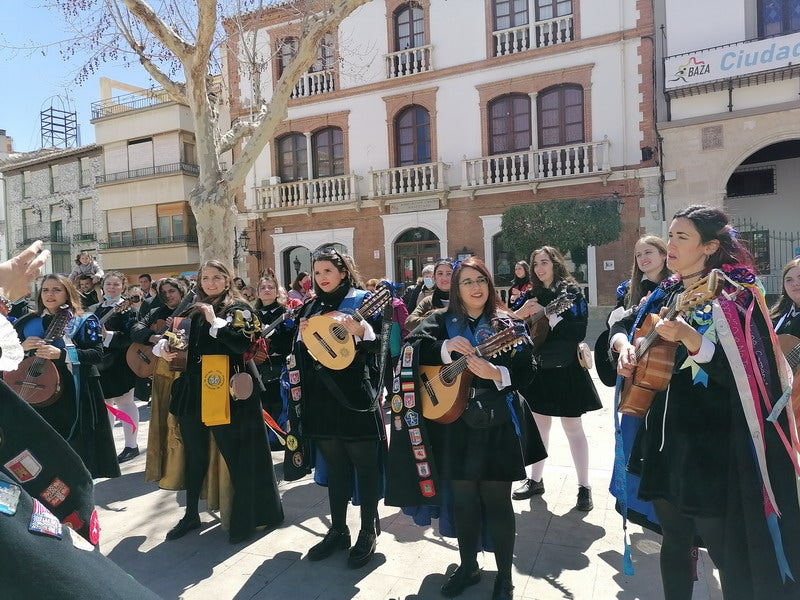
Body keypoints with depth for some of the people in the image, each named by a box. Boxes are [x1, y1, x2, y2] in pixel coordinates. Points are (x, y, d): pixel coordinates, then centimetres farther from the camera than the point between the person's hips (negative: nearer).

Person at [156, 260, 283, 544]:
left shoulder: (239, 308, -2)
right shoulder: (193, 310, 15)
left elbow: (245, 343, -16)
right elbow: (175, 337, 21)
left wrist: (215, 321, -16)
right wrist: (162, 347, 0)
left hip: (226, 391, -6)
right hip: (192, 390, 6)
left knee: (236, 455, 1)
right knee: (194, 454, 15)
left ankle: (245, 517, 14)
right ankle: (191, 514, 30)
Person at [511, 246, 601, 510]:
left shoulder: (571, 292, -7)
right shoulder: (532, 295, 7)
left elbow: (579, 330, -17)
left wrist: (548, 315, -23)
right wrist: (521, 315, -13)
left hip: (565, 369, -4)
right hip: (538, 367, 5)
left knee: (573, 428, 2)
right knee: (539, 425, 13)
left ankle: (584, 487, 14)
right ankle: (535, 479, 25)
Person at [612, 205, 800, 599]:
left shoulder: (733, 296, -11)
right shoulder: (667, 293, 8)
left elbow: (744, 377, -19)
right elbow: (623, 325, 17)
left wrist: (689, 338, -30)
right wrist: (623, 344, -5)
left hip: (713, 444, -6)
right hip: (665, 436, 6)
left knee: (728, 553, 4)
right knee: (673, 540, 18)